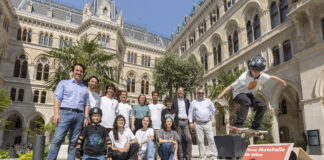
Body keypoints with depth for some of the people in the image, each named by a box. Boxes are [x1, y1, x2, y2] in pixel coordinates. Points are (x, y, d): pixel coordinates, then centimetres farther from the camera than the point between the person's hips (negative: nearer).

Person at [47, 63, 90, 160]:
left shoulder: (85, 88, 22)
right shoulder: (64, 83, 14)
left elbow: (86, 104, 17)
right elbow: (57, 98, 3)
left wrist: (86, 117, 3)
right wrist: (56, 113, -10)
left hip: (79, 116, 3)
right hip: (65, 113, -3)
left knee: (74, 142, 2)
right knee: (57, 139, -11)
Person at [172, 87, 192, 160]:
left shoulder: (187, 101, 15)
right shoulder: (174, 101, 10)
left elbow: (190, 110, 15)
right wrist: (174, 117, -3)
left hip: (185, 121, 1)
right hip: (178, 121, -1)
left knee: (189, 138, -9)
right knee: (179, 139, 0)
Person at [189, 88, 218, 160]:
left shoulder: (208, 101, 15)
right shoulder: (193, 102, 12)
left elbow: (212, 110, 13)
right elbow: (190, 113, 9)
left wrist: (215, 111, -10)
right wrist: (191, 122, -1)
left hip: (208, 123, 1)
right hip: (198, 124, 0)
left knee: (211, 140, -4)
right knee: (200, 141, 0)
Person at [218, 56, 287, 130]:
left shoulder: (261, 76, -11)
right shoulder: (244, 77, -29)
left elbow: (271, 77, 8)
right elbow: (231, 86, -31)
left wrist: (282, 81, 22)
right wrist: (222, 94, -41)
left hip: (249, 95, 7)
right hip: (239, 94, -7)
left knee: (263, 106, -8)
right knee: (246, 101, -38)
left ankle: (255, 125, 5)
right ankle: (238, 124, -34)